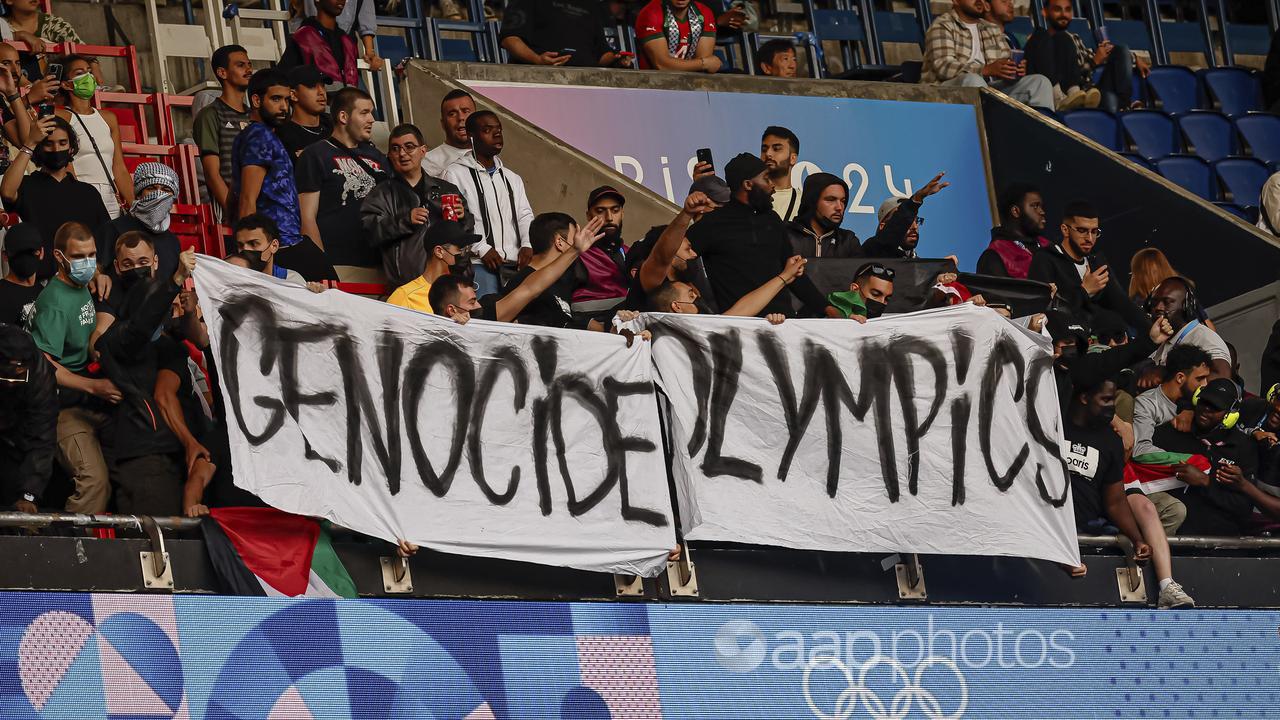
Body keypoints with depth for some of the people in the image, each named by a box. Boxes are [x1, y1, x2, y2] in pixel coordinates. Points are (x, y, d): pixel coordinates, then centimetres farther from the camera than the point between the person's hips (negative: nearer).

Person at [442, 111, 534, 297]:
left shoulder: (512, 178, 24)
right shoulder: (455, 174, 3)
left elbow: (525, 216, 17)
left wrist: (527, 245, -3)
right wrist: (482, 249, -14)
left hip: (514, 261, 5)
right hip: (478, 263, -5)